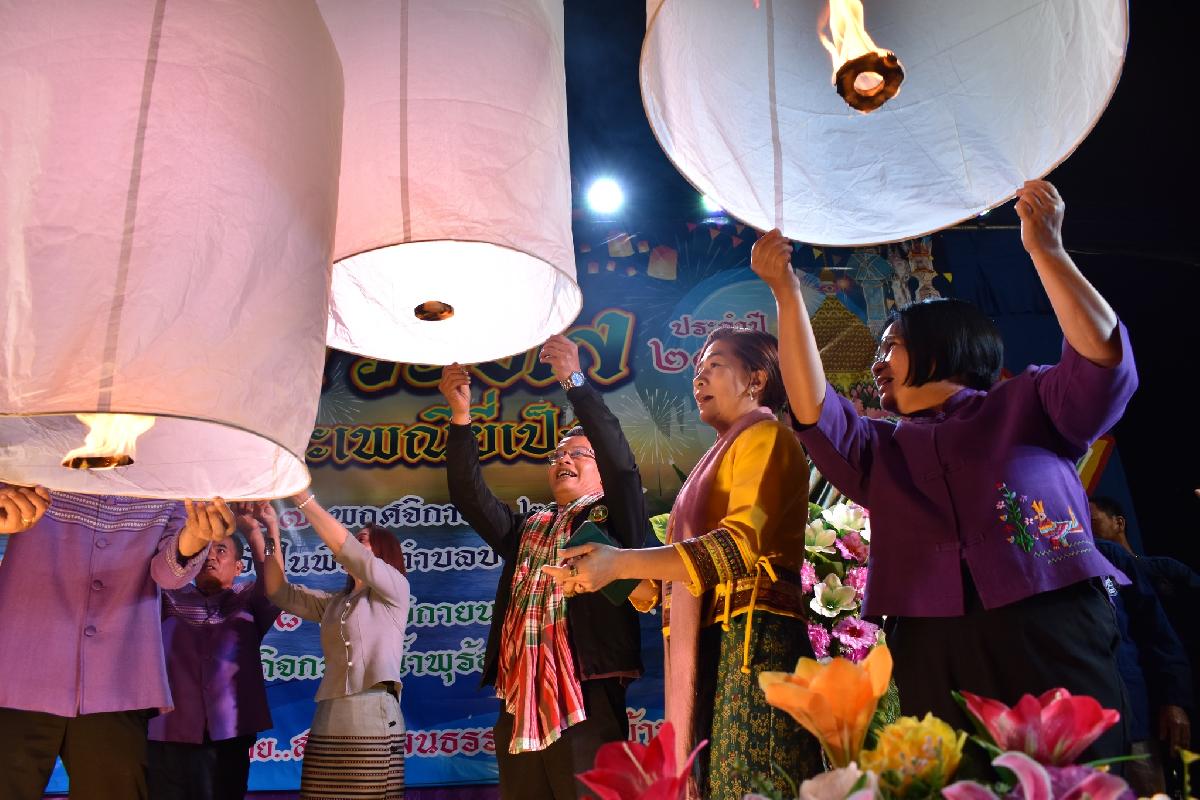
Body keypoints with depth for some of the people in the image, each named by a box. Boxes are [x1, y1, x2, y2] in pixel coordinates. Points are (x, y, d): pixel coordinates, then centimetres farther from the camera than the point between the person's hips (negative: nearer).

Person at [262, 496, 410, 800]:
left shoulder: (395, 588, 3)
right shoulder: (332, 603, 21)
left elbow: (345, 547, -10)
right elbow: (280, 592, 13)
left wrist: (301, 495, -10)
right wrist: (272, 529, 8)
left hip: (374, 723, -5)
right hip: (327, 724, 5)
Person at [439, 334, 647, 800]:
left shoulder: (614, 520, 8)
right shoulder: (526, 529, 21)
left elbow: (621, 461, -9)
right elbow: (469, 495, 8)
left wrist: (575, 382, -14)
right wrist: (461, 417, -2)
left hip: (587, 701, -5)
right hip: (518, 706, 5)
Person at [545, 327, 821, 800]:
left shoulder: (766, 437, -1)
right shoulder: (721, 458, 25)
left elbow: (741, 542, -17)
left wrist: (620, 563, -24)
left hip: (753, 637, -8)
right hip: (713, 642, 8)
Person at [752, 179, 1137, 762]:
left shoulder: (1026, 403, 15)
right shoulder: (880, 451, 22)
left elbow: (1105, 360, -2)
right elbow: (812, 412, 5)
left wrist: (1045, 249, -5)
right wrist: (786, 291, 3)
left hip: (1055, 644, -2)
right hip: (932, 663, 3)